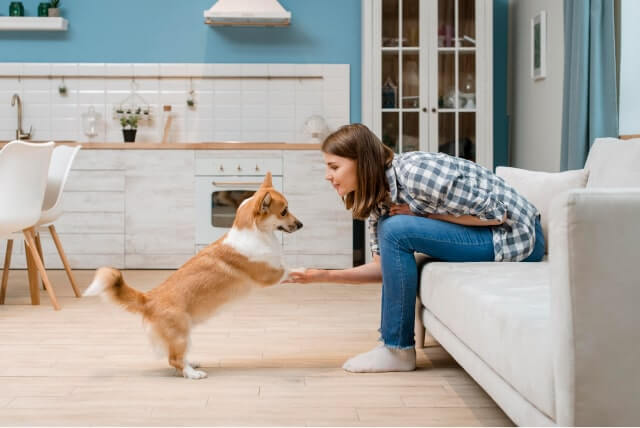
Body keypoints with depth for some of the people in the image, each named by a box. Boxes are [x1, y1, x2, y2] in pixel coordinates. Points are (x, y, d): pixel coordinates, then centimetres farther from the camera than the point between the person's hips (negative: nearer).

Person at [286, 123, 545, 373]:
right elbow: (385, 266, 6)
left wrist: (422, 214, -18)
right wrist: (326, 276, -4)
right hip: (484, 237, 9)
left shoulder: (415, 173, -24)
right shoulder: (379, 198, 3)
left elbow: (496, 213, -21)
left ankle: (398, 350, -10)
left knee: (395, 230, -21)